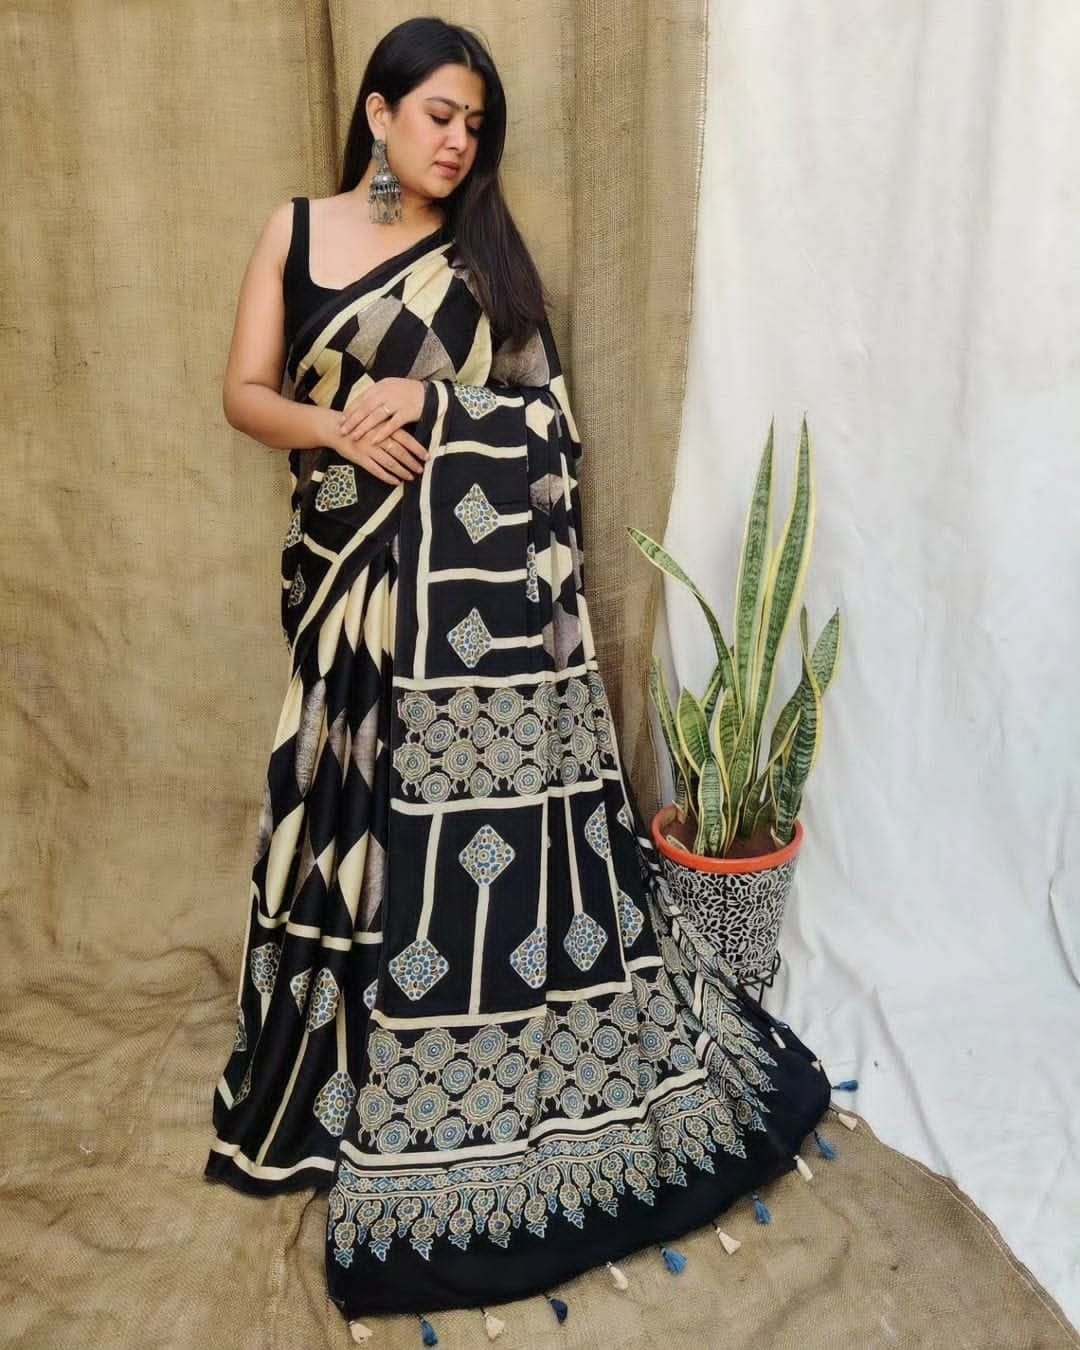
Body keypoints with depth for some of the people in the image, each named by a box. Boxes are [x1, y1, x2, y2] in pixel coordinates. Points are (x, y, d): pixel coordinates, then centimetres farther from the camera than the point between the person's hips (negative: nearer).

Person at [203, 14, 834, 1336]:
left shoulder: (485, 248, 9)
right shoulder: (296, 231, 11)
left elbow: (539, 409, 5)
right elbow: (245, 392, 6)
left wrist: (422, 403, -7)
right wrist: (341, 429, -10)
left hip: (482, 580, -1)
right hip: (355, 573, 1)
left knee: (492, 815, 0)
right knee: (364, 812, 6)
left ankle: (511, 1071, 19)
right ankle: (370, 1073, 25)